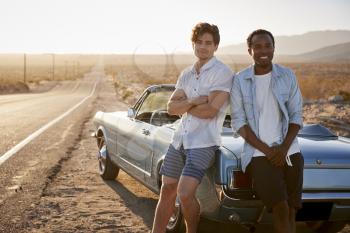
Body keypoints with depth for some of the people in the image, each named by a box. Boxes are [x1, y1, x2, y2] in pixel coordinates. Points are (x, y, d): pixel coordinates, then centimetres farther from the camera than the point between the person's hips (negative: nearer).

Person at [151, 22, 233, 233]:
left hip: (204, 143, -7)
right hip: (180, 139, 7)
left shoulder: (222, 72, -9)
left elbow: (210, 111, -17)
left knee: (185, 194, -17)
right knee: (167, 192, 12)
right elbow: (171, 107, 5)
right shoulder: (186, 74, 13)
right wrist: (193, 102, -14)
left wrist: (184, 105, -2)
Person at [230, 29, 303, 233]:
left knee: (291, 212, 3)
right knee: (281, 210, -16)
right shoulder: (240, 80, -1)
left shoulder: (288, 76, 4)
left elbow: (296, 116, 4)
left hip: (290, 152, 3)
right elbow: (238, 122, -2)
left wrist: (284, 148, -11)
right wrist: (266, 150, -11)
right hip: (259, 154, -2)